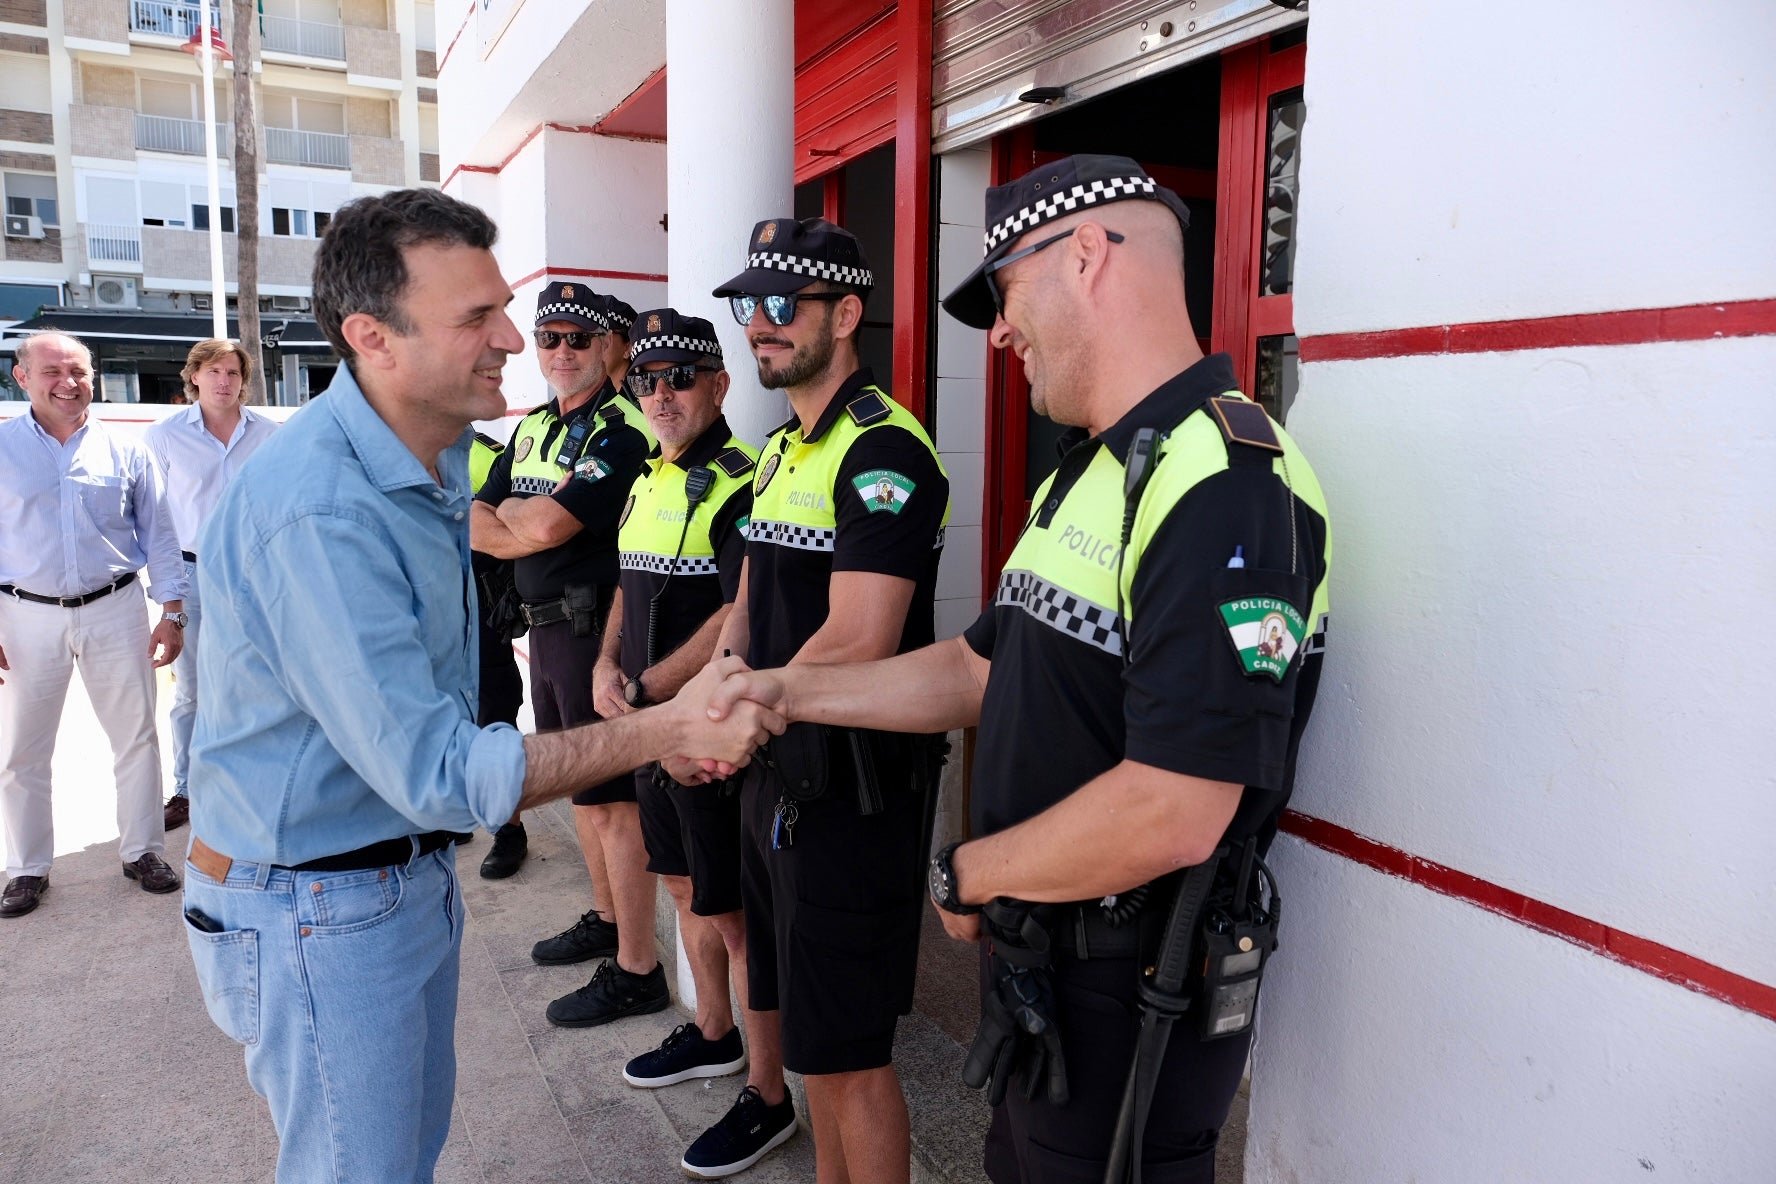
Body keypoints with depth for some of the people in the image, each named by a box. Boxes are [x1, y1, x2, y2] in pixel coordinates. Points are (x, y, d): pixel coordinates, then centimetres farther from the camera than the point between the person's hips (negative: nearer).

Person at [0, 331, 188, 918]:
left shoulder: (125, 451, 2)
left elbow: (158, 536, 6)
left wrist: (172, 612, 0)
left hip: (114, 611, 0)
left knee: (136, 739, 7)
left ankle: (142, 852, 21)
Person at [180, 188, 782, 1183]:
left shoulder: (437, 454, 2)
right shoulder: (317, 511, -30)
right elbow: (434, 772, -30)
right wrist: (667, 729, -28)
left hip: (413, 868, 8)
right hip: (317, 904, -8)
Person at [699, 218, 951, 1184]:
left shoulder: (884, 450, -17)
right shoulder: (781, 450, 14)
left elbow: (855, 642, -24)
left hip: (849, 788, -9)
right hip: (775, 775, 9)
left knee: (846, 1053, 4)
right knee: (806, 1020, 22)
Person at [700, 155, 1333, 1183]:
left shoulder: (1227, 485, -25)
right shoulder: (1091, 473, 10)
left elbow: (1173, 816, -32)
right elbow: (983, 671, 12)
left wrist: (967, 873, -16)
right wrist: (789, 692, 5)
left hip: (1130, 1000, -9)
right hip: (1039, 962, 9)